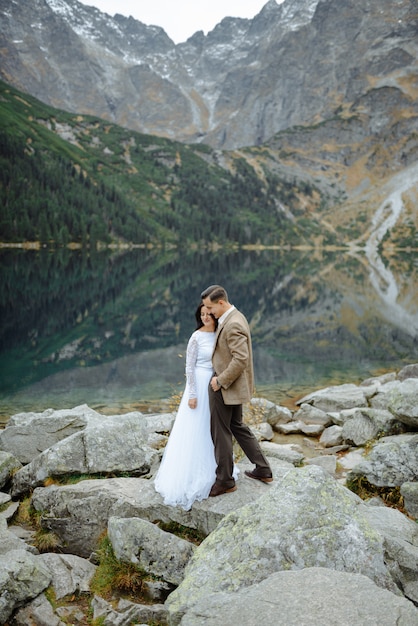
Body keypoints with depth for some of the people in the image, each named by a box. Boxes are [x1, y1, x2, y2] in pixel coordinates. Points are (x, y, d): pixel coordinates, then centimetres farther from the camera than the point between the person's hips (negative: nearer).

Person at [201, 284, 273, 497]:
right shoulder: (234, 317, 8)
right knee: (237, 426, 20)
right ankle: (263, 469, 27)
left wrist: (220, 381, -21)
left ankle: (225, 481, 18)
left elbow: (241, 359, -29)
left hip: (224, 387, -10)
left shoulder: (233, 325, -24)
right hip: (232, 385, 10)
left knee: (220, 433, 4)